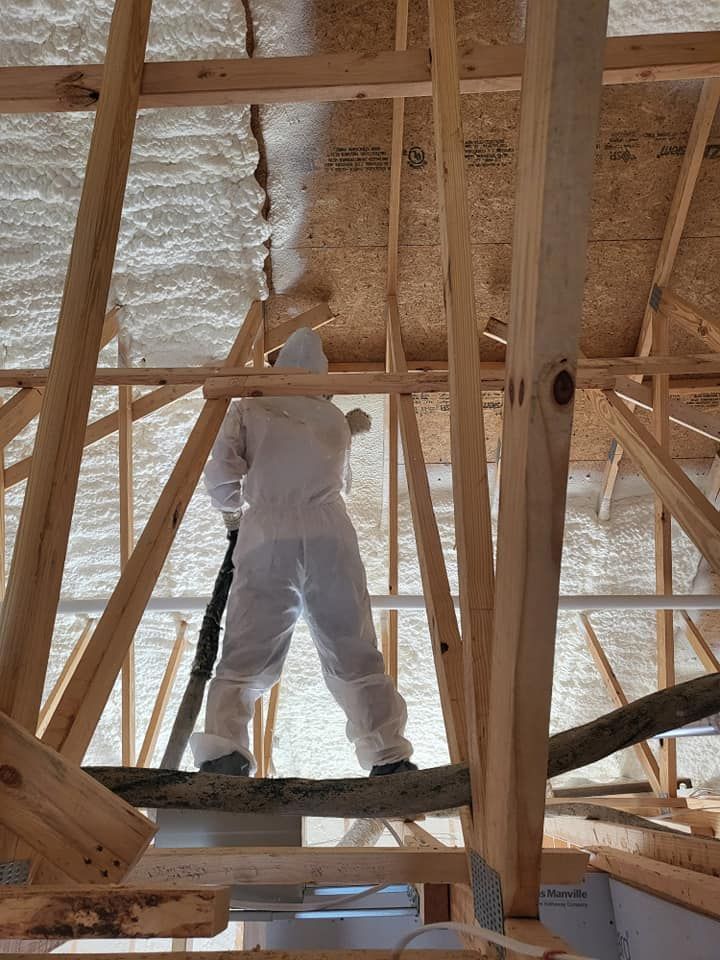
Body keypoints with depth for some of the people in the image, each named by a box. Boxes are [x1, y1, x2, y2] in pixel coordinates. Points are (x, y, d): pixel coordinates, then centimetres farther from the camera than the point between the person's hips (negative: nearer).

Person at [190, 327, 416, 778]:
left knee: (244, 661, -1)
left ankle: (221, 752, -18)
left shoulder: (249, 409, 16)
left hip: (266, 541, -1)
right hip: (331, 539, 2)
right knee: (356, 657, 6)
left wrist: (235, 508, 24)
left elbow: (221, 476, 4)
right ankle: (390, 757, 1)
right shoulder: (335, 417, 24)